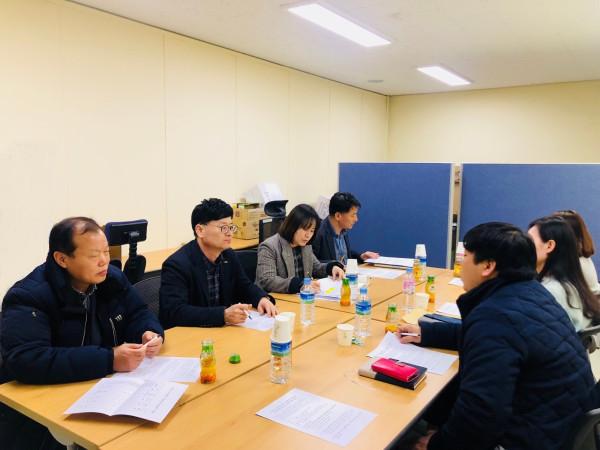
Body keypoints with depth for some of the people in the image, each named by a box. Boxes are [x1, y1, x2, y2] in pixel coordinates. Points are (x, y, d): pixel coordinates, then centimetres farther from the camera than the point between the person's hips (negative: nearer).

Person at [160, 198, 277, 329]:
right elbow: (175, 312, -27)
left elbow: (245, 286, 15)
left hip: (221, 331, 5)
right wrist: (224, 315, -35)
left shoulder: (229, 256, 2)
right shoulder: (177, 265, -18)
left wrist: (263, 298, -6)